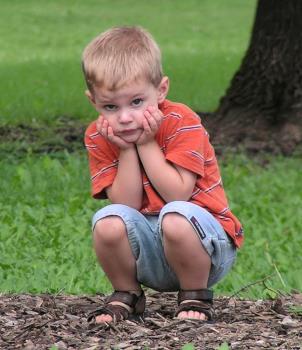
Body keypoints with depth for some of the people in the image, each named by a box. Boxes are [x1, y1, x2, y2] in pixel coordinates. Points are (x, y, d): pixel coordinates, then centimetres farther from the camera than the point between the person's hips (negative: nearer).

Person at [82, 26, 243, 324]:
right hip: (147, 250, 4)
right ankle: (126, 295, 1)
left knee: (175, 216, -36)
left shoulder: (181, 122, -14)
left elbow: (177, 193, -21)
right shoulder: (98, 137, -2)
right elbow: (127, 205, -8)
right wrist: (127, 151, -17)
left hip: (208, 245, -3)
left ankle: (195, 297, -11)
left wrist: (146, 144, -20)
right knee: (108, 221, -27)